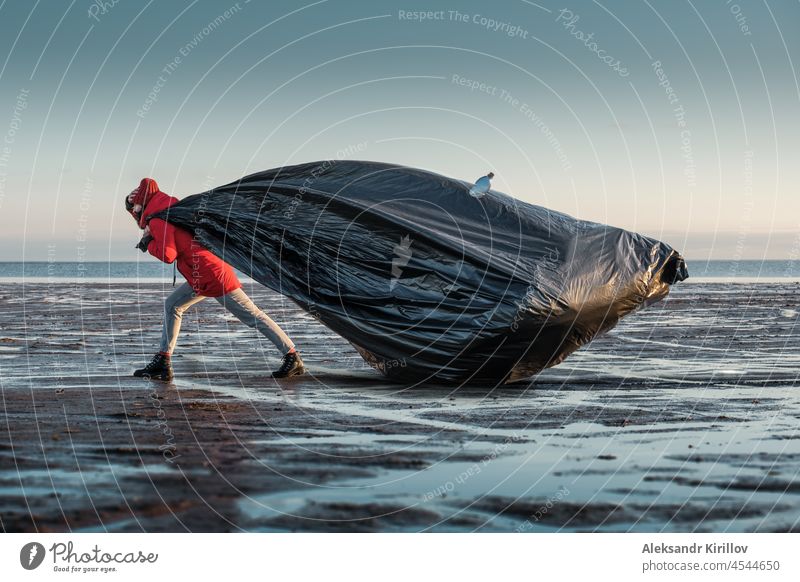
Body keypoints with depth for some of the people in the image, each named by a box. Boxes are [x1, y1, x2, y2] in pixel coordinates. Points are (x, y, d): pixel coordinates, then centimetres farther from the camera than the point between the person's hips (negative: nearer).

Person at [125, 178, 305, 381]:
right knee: (172, 305, 14)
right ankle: (162, 363, 14)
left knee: (252, 316, -6)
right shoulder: (170, 205, 17)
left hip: (213, 275, -10)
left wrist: (148, 244, -2)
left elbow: (168, 254, -20)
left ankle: (292, 358, -2)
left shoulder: (157, 219, -10)